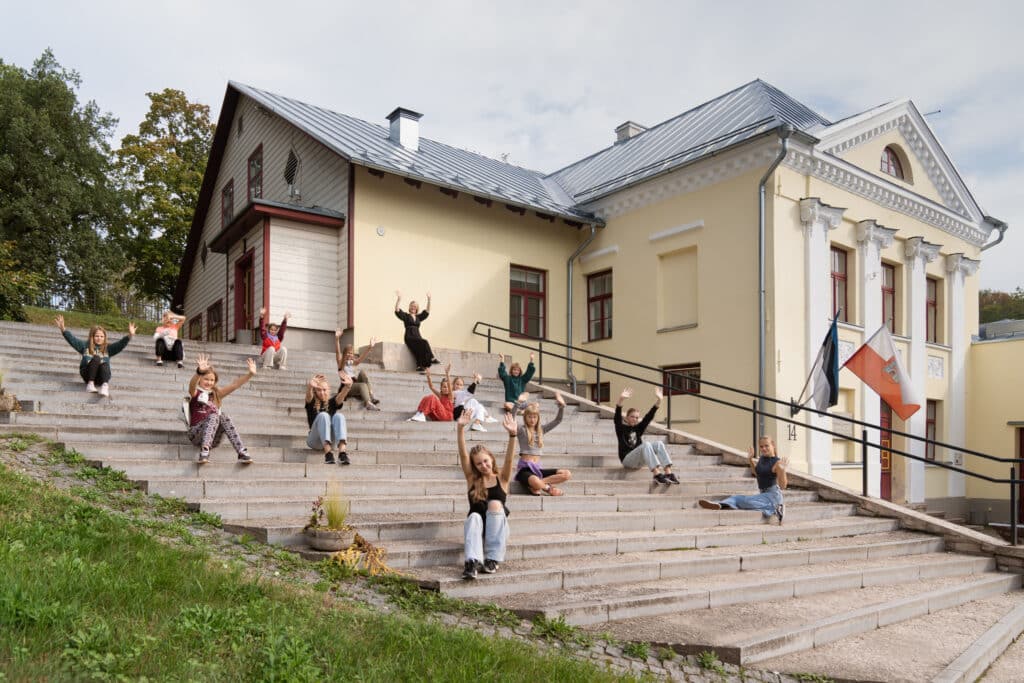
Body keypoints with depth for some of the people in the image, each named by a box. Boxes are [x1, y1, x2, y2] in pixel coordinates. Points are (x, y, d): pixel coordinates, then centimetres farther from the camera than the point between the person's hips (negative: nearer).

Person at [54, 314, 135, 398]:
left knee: (105, 364, -31)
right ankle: (90, 384, -34)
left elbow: (120, 344, 0)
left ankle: (105, 385, -57)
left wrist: (130, 335, -17)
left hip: (102, 376, 1)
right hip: (87, 375, -1)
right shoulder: (85, 346, 14)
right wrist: (63, 329, -13)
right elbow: (72, 339, 2)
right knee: (96, 358, -26)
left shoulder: (107, 348, 14)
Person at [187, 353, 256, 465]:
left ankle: (242, 453, -35)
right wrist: (199, 371, -43)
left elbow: (234, 384, 4)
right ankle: (204, 452, -47)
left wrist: (250, 374, -13)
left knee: (223, 416, -24)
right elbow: (192, 384, -21)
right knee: (213, 416, -28)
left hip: (213, 439, 3)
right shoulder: (195, 393, 3)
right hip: (196, 435, -3)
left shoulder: (217, 393, 15)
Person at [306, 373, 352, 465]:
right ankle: (328, 452, -47)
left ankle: (342, 452, -49)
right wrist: (310, 386, -41)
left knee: (339, 416, -25)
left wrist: (348, 386, -35)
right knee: (323, 415, -26)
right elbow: (308, 396, -15)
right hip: (315, 441, -1)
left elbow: (341, 395, -10)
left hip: (332, 441, 1)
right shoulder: (312, 403, 10)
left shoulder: (332, 402, 14)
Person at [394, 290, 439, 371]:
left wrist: (429, 299, 14)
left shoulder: (419, 317, 23)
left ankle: (420, 366, -41)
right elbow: (397, 310, -1)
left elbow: (427, 311, 21)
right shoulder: (406, 316, 12)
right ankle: (431, 359, -34)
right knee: (424, 342, -31)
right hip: (409, 337, -4)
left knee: (421, 348, -30)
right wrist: (399, 299, -11)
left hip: (417, 337, 4)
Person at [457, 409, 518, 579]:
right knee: (474, 516, -31)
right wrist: (460, 428, -25)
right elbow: (463, 455, -11)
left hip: (497, 531, 0)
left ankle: (493, 559, -25)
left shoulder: (501, 479, 2)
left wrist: (512, 434, -33)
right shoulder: (472, 479, 4)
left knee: (495, 504, -28)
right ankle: (472, 561, -44)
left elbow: (509, 458, -16)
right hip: (477, 529, 0)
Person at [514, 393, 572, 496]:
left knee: (567, 474, -12)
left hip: (538, 469, 6)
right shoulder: (521, 430, 2)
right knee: (535, 482, -41)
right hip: (524, 468, -6)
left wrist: (562, 406, -2)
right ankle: (549, 488, -7)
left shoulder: (541, 430, 15)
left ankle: (536, 485, -16)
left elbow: (558, 421, 13)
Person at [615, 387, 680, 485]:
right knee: (646, 444, -31)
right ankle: (657, 474, -43)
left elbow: (649, 416, 5)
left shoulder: (639, 428, 15)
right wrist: (621, 399, -33)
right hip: (627, 460, -5)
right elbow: (617, 416, -17)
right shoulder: (621, 428, 2)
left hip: (639, 460, 5)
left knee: (658, 444, -19)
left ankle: (668, 473, -33)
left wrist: (659, 400, -6)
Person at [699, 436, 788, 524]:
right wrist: (750, 460, 19)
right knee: (735, 497, -11)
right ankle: (720, 505, -39)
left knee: (745, 501, -28)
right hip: (763, 494, 8)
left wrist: (782, 469, -29)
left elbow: (782, 486, -16)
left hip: (772, 495, -8)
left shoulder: (777, 462, -13)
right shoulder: (761, 459, 10)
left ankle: (773, 509, -20)